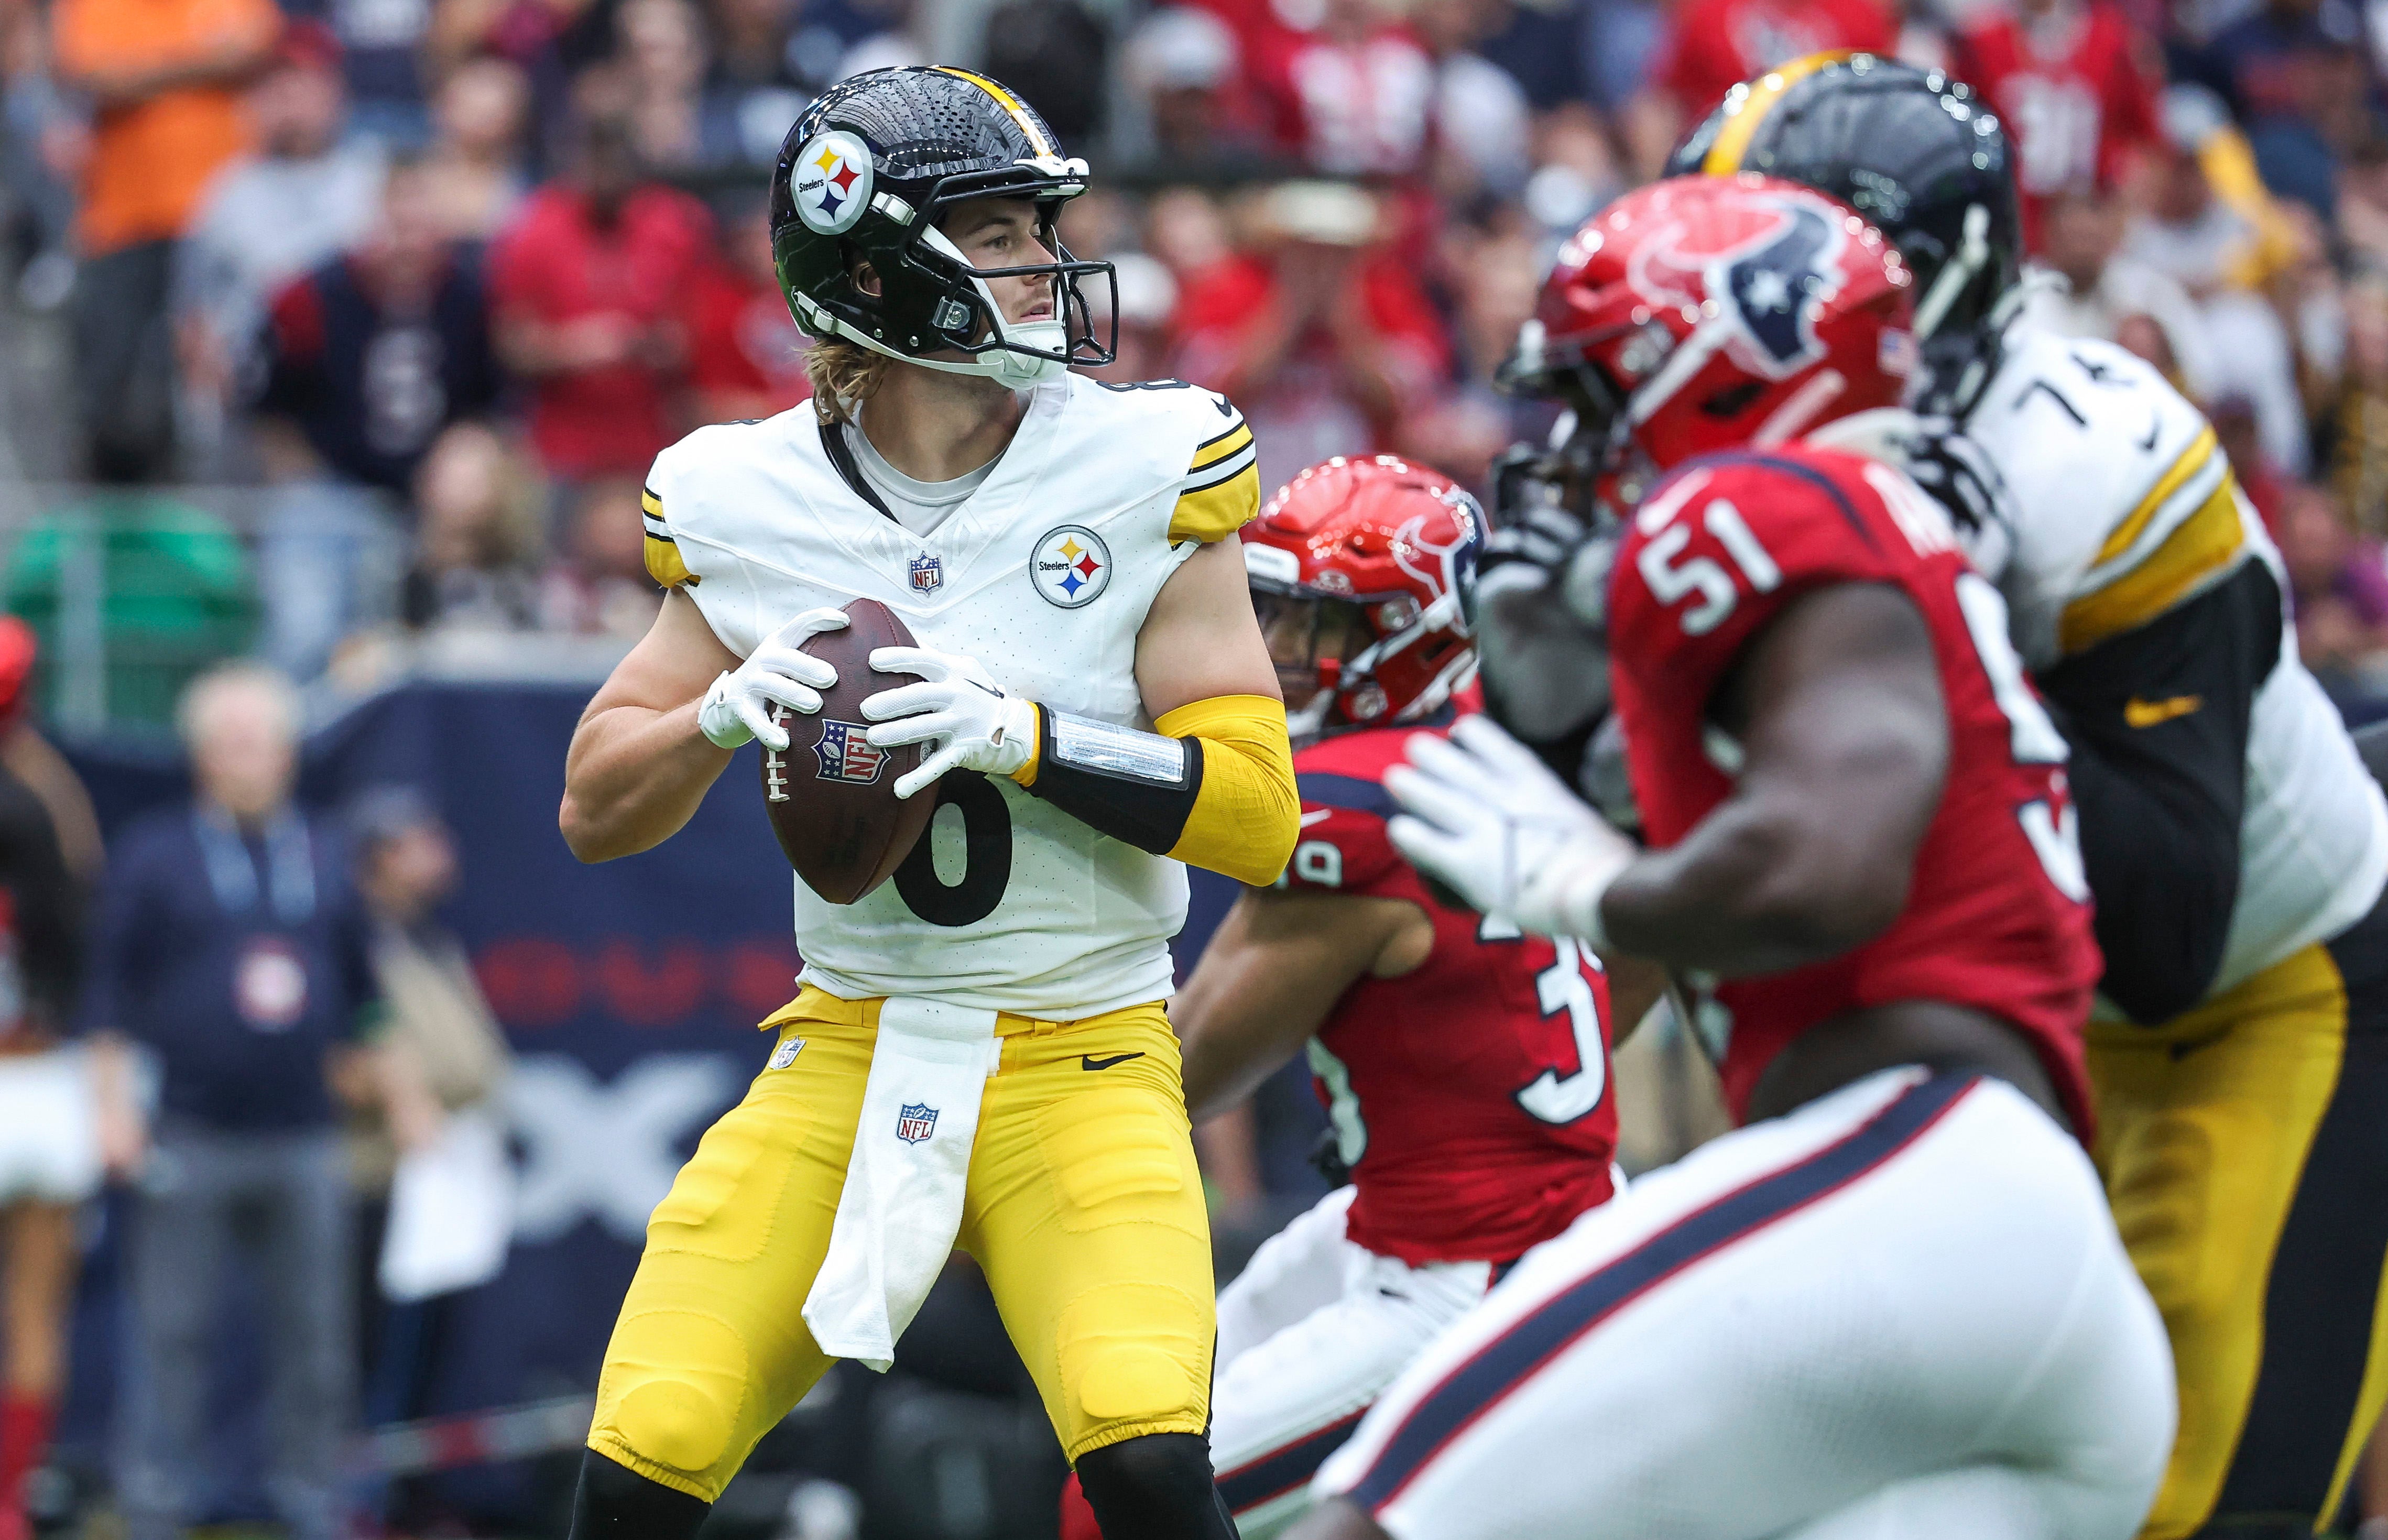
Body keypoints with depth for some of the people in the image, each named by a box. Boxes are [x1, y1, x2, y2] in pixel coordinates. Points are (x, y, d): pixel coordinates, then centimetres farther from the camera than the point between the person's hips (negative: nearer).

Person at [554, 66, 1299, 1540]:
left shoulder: (1143, 470, -6)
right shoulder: (750, 506, -1)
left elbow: (1259, 817, -8)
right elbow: (596, 808, 8)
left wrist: (1024, 737, -21)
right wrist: (729, 712, -13)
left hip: (1082, 1065, -2)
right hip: (845, 1054, 2)